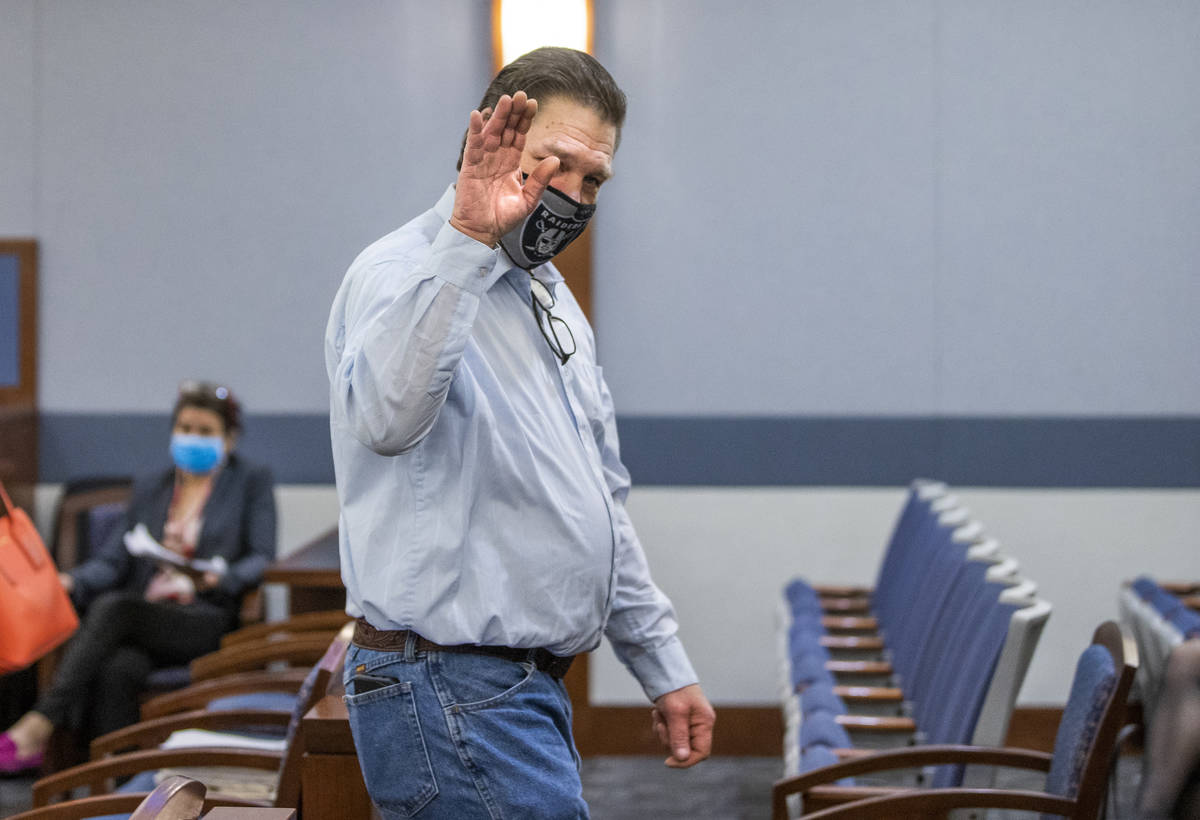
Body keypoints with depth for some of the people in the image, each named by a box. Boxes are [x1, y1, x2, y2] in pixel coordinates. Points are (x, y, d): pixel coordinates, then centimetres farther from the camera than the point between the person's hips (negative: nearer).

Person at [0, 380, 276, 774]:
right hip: (142, 617, 4)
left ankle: (38, 727, -40)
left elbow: (261, 559, 1)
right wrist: (71, 581, -8)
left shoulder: (252, 482, 12)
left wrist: (217, 579, -21)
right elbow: (114, 559, 14)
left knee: (112, 607, -33)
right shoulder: (150, 487, 24)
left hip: (207, 620, -4)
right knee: (116, 671, -34)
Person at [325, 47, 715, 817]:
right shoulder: (404, 275, -12)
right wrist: (467, 240, -41)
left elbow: (602, 501, 24)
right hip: (452, 692, -9)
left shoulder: (552, 300, 17)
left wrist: (665, 667, 22)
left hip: (530, 691, 9)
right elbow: (386, 418, -36)